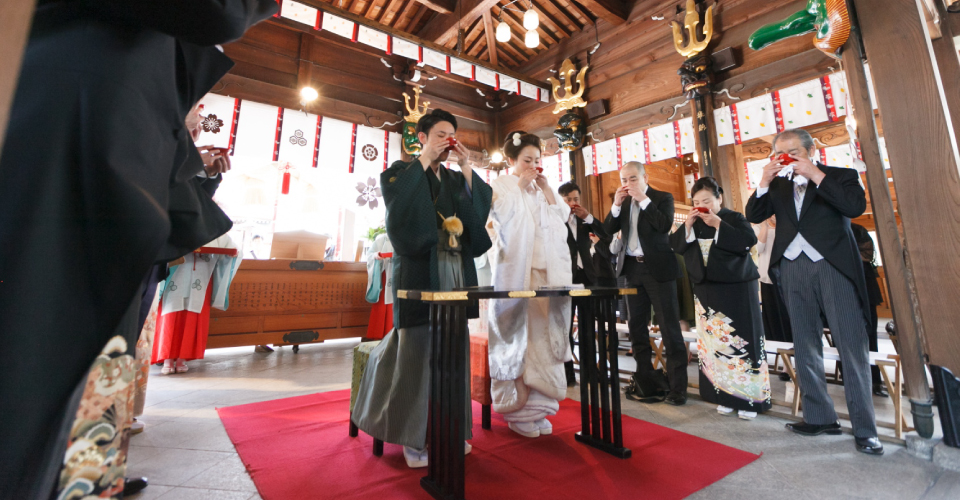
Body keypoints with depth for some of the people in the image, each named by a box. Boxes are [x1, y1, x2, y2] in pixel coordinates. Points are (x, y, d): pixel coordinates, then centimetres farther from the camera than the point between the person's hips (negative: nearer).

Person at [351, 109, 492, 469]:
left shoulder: (456, 179, 21)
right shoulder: (402, 171, 8)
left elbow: (481, 211, 6)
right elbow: (398, 201, -14)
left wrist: (466, 169, 2)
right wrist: (424, 160, -6)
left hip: (456, 274, 5)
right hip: (419, 272, -5)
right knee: (417, 350, -3)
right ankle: (414, 438, 12)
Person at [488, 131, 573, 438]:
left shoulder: (540, 189, 20)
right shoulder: (501, 186, 5)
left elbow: (563, 216, 11)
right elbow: (504, 215, -13)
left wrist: (546, 189, 5)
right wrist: (520, 185, -5)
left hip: (546, 271, 6)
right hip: (516, 271, -5)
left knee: (541, 334, 6)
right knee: (518, 333, -3)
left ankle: (537, 406, 18)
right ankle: (518, 411, 10)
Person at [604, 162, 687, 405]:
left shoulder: (663, 198, -1)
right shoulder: (623, 202, 12)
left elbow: (665, 225, -18)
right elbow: (608, 230, 2)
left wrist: (644, 199, -17)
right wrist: (616, 204, -9)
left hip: (658, 268, -5)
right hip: (632, 268, 5)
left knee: (669, 327, -1)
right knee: (637, 326, 10)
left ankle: (677, 385, 9)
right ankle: (646, 380, 22)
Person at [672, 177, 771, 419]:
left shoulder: (734, 218, -3)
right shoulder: (693, 223, 10)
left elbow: (748, 241, -19)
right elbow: (677, 246, 0)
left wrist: (718, 224, -23)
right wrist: (688, 225, -13)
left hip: (737, 289, -4)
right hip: (705, 290, 4)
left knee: (741, 341, -3)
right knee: (713, 343, 4)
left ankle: (750, 398, 10)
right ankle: (725, 396, 16)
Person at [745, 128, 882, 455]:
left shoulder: (840, 175, 7)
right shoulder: (778, 185, 14)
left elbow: (856, 206, -10)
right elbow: (754, 216, 4)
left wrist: (816, 175, -13)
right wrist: (764, 182, -7)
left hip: (834, 267, -3)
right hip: (793, 269, 3)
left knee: (852, 346, -2)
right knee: (805, 348, 8)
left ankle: (864, 428, 9)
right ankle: (819, 417, 20)